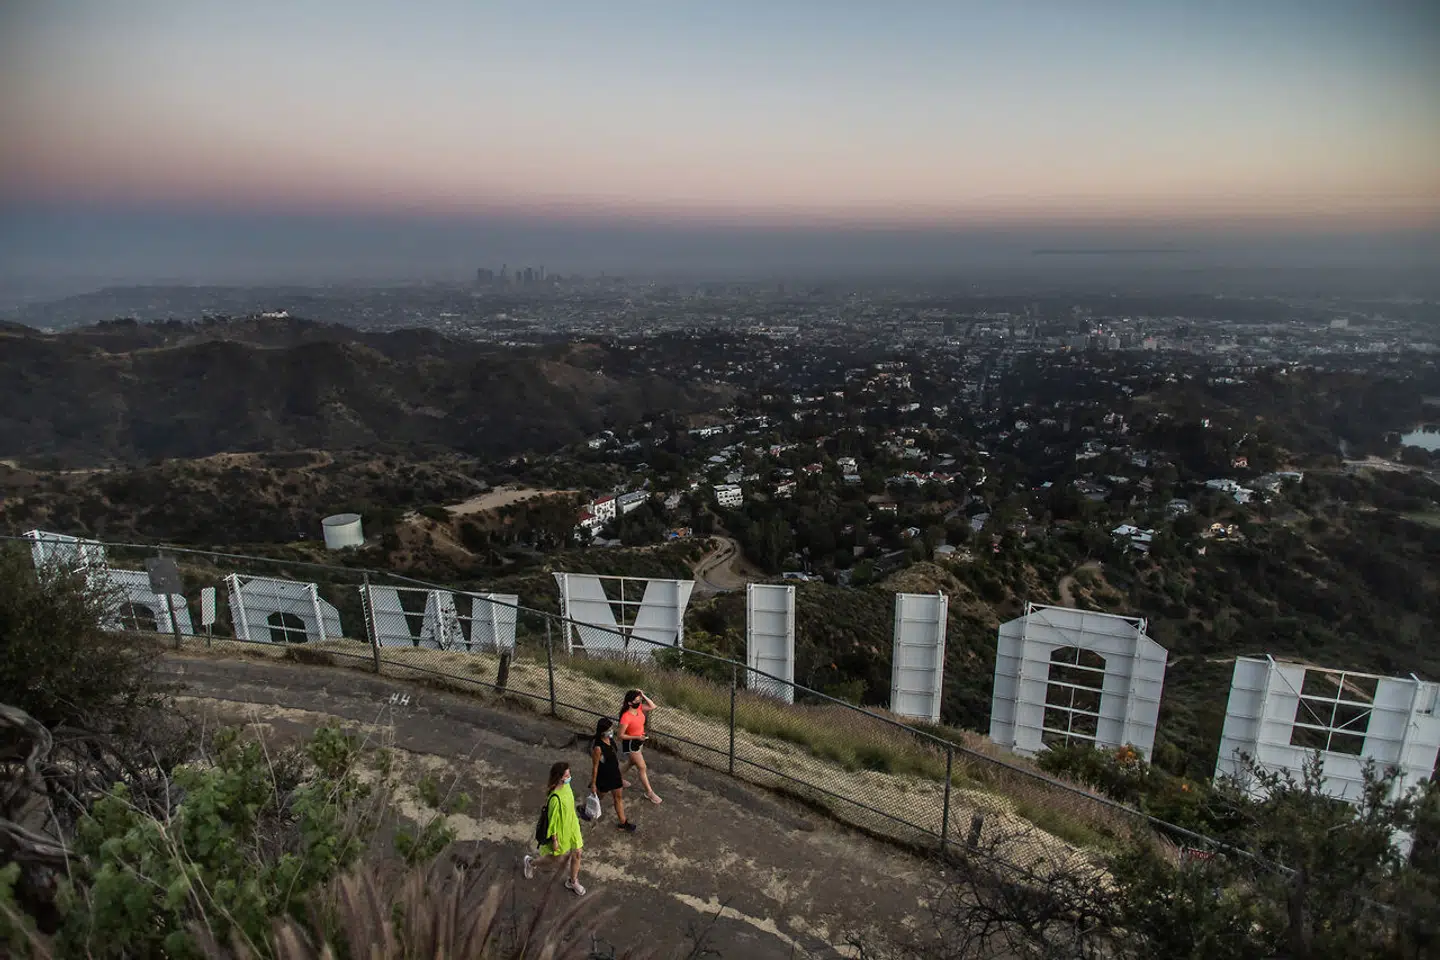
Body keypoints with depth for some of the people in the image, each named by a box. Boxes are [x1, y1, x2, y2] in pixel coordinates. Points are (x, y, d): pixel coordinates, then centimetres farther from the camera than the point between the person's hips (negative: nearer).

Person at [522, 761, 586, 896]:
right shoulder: (555, 798, -36)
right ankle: (531, 861, 39)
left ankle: (573, 882, 38)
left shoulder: (566, 786, -12)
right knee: (560, 859, 16)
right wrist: (554, 840, -15)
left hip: (572, 826, 7)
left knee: (577, 854, 15)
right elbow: (553, 819, -25)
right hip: (560, 831, -7)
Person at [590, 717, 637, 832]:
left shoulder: (611, 739, -8)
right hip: (604, 777, -7)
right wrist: (593, 784, -13)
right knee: (599, 795, 19)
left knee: (619, 797, 16)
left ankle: (623, 822, 29)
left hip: (615, 774, 7)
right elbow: (595, 766, -22)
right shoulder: (598, 747, -32)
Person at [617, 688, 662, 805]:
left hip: (639, 741, 8)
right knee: (642, 768, 2)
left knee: (631, 763, 27)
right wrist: (637, 737, -27)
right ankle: (649, 792, 17)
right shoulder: (626, 717, -31)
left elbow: (653, 706, -4)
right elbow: (621, 735, -24)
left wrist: (643, 696, -17)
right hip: (631, 744, -8)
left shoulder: (639, 708, -11)